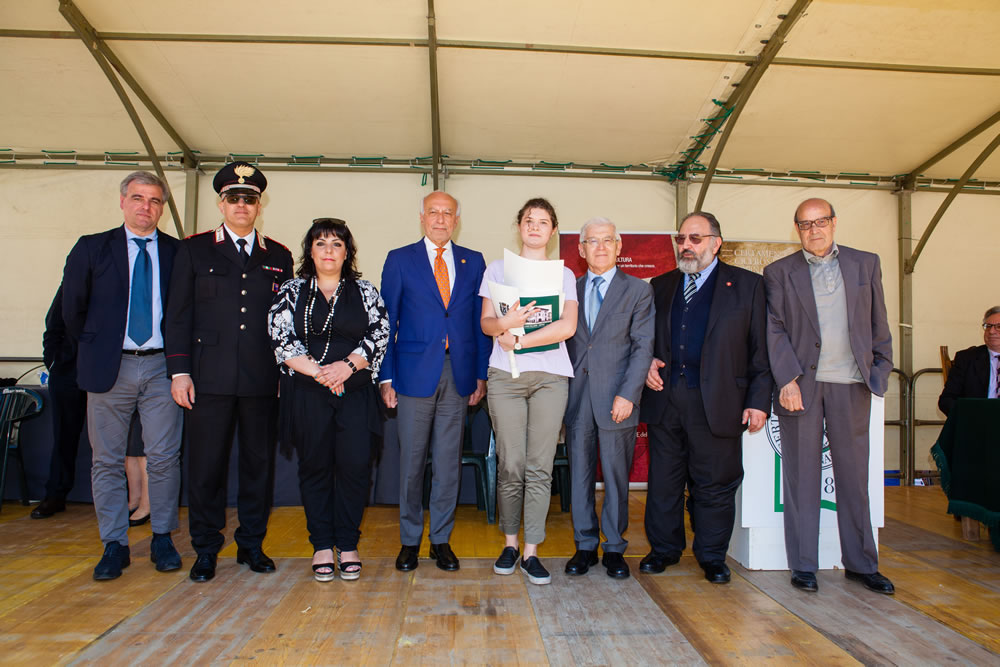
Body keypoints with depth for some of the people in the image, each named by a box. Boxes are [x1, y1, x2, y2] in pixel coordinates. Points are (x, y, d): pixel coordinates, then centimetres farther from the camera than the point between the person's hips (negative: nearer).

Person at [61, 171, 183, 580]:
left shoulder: (178, 252, 5)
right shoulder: (92, 248, 5)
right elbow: (72, 308, 9)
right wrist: (93, 348, 9)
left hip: (161, 366, 0)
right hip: (110, 367, 0)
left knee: (164, 457, 2)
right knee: (107, 460, 6)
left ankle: (162, 539, 17)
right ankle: (114, 545, 18)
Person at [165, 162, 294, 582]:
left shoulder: (279, 257, 11)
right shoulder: (195, 250, 8)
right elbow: (178, 314, 4)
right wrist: (179, 371, -3)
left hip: (263, 381, 2)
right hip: (209, 378, -1)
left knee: (259, 463, 8)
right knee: (206, 465, 4)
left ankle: (252, 544, 23)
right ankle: (206, 550, 20)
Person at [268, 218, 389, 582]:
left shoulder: (365, 292, 9)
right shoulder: (291, 291, 8)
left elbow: (379, 334, 1)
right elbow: (281, 339, -1)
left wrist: (347, 365, -13)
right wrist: (317, 371, -12)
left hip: (355, 392, 0)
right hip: (307, 394, 0)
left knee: (354, 466, -3)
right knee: (314, 466, 5)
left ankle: (347, 544, 12)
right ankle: (322, 545, 17)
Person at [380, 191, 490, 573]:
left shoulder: (473, 262, 10)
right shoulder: (399, 260, 4)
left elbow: (480, 321, 10)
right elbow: (387, 322, 2)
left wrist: (481, 374, 5)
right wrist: (386, 377, -3)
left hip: (458, 374, 2)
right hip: (415, 373, -2)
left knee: (449, 462, 8)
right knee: (411, 460, 6)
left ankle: (441, 539, 22)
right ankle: (410, 540, 22)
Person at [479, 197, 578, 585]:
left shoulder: (564, 274, 13)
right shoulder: (498, 269, 14)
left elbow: (567, 326, -2)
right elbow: (486, 323, 6)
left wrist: (519, 339, -8)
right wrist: (506, 323, -16)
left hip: (550, 375, 0)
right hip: (506, 375, 0)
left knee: (540, 466, -2)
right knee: (510, 464, -1)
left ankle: (531, 552, 6)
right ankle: (509, 543, 16)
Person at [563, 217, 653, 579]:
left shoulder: (638, 290, 4)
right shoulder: (570, 290, 12)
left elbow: (643, 346, -3)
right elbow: (564, 342, 11)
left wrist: (627, 395, -12)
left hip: (616, 399, -2)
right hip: (577, 397, 3)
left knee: (616, 476, 6)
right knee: (579, 475, 8)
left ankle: (614, 548, 21)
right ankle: (585, 545, 22)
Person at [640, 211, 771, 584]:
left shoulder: (747, 285, 5)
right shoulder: (661, 286, 15)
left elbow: (761, 348, 1)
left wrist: (758, 400, -6)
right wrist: (648, 363, 0)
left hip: (716, 403, -3)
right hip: (664, 399, 3)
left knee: (714, 484, 6)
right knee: (663, 482, 10)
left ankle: (712, 557, 23)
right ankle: (664, 549, 26)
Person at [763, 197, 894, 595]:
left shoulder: (865, 264, 12)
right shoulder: (779, 272, 6)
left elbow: (878, 324, 13)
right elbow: (775, 330, -1)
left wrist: (881, 371, 5)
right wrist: (787, 379, -10)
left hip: (851, 384, 2)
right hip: (801, 384, -2)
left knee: (854, 475, 8)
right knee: (802, 476, 4)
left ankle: (860, 563, 22)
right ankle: (803, 565, 13)